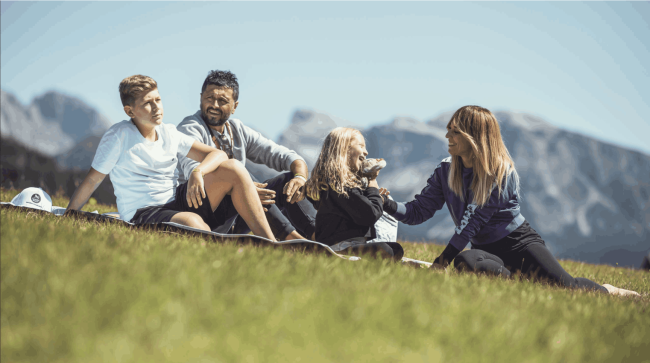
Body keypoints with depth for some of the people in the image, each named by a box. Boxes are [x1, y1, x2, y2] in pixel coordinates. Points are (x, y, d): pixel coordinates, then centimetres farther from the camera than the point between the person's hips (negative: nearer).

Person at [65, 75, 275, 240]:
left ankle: (270, 243, -18)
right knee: (191, 222, -40)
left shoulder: (169, 134, 10)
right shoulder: (118, 137, -4)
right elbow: (92, 180, -1)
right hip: (143, 214, -6)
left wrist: (198, 172, -17)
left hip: (178, 201, 6)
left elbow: (218, 155, 5)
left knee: (233, 169, -13)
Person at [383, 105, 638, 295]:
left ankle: (609, 292, 3)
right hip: (487, 249, 3)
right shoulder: (445, 172, 4)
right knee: (464, 262, -36)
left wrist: (443, 260, -22)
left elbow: (473, 220, -18)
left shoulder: (503, 172, -12)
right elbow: (417, 212, 2)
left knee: (564, 285, -24)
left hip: (519, 242, -3)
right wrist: (386, 204, -17)